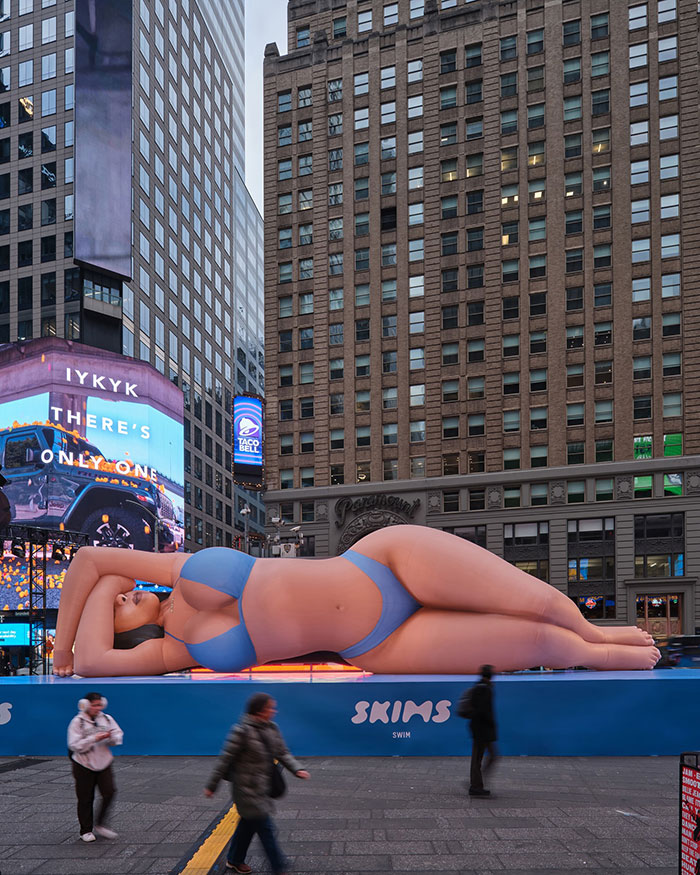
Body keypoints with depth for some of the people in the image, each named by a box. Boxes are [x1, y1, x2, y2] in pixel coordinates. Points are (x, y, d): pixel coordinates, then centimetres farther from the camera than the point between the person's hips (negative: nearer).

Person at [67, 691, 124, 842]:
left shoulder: (107, 719, 2)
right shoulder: (77, 722, -10)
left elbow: (118, 735, 6)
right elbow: (75, 745, -17)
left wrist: (111, 737, -17)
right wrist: (94, 739, -25)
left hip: (104, 763, 3)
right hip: (84, 766, -3)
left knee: (109, 793, -5)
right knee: (86, 799, 4)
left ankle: (100, 825, 14)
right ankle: (86, 830, 19)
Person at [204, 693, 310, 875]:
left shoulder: (272, 729, 3)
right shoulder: (242, 731, -19)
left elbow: (283, 753, 7)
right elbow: (225, 759, -14)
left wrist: (297, 769, -11)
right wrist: (212, 786, -8)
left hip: (262, 787, 8)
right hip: (247, 788, -8)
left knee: (249, 824, 20)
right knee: (265, 828, -4)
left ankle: (234, 860, 38)